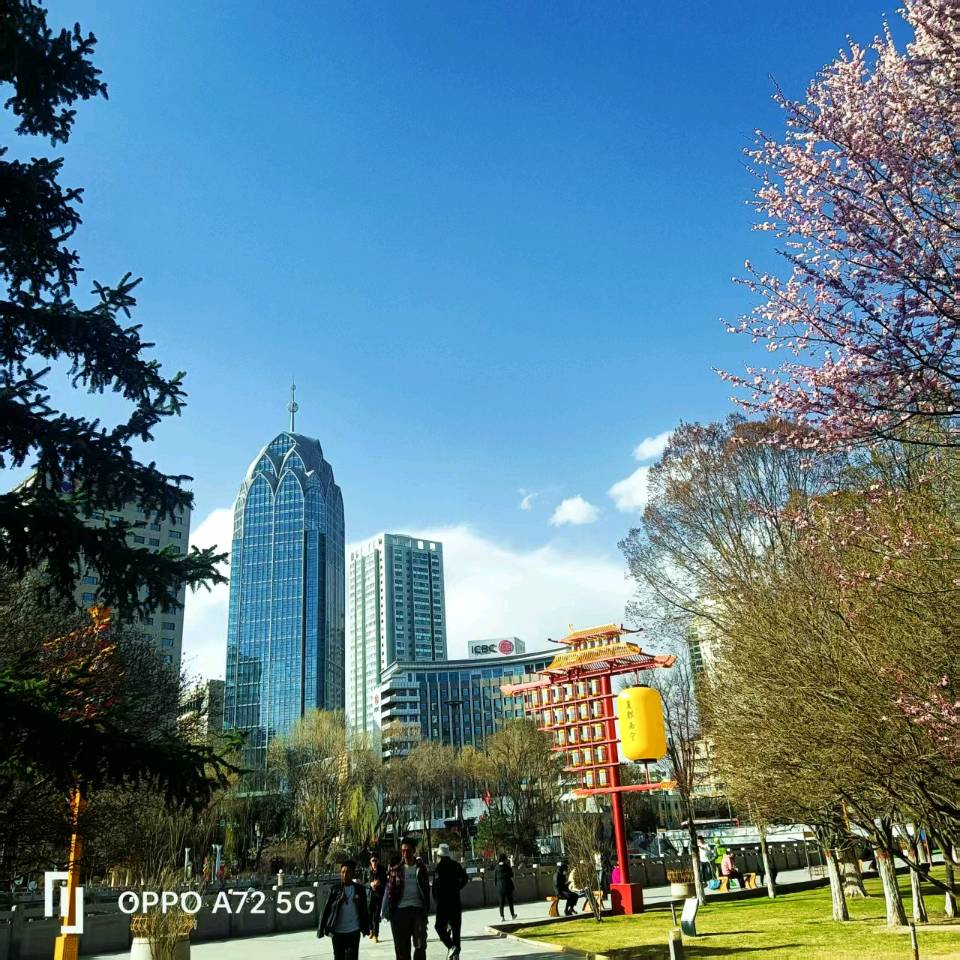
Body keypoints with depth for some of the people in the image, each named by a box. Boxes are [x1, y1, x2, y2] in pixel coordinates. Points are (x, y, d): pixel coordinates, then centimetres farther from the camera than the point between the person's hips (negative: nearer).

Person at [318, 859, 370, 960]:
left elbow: (364, 910, 8)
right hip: (337, 931, 0)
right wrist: (321, 929, -4)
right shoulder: (334, 889, -3)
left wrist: (366, 928, 10)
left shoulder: (359, 889, 1)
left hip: (354, 931, 0)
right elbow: (326, 909, -2)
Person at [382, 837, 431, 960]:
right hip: (400, 910, 0)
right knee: (401, 948, 5)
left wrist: (426, 911, 2)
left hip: (418, 909, 0)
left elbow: (426, 890, 7)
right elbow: (390, 891, 1)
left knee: (420, 946, -4)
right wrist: (389, 911, -6)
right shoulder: (396, 869, 1)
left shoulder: (421, 868, 5)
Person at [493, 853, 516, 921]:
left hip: (500, 886, 2)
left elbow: (495, 878, 2)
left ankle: (502, 916, 4)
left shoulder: (496, 867, -1)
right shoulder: (507, 866, -9)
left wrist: (496, 885, 12)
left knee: (501, 902, 8)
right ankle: (512, 915, 19)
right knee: (510, 901, 11)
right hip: (508, 885, -2)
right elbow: (511, 875, -2)